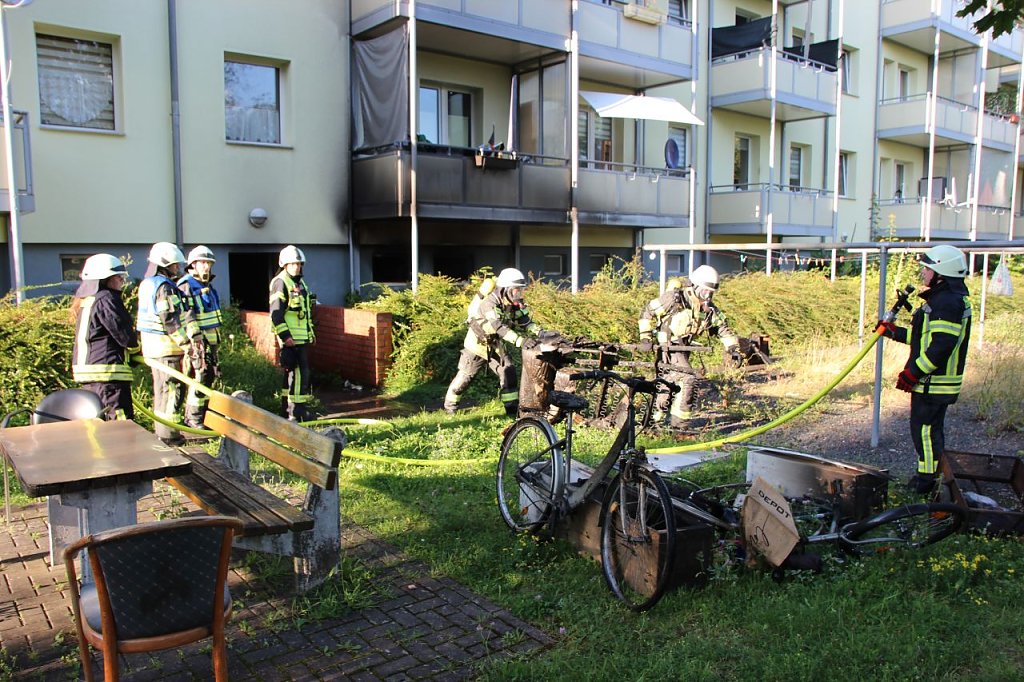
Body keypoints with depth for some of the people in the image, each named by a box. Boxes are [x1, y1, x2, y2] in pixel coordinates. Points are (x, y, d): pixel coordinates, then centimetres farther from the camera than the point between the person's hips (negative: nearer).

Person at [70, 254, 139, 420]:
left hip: (86, 370, 10)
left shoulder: (86, 301, 18)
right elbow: (123, 333, -14)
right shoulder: (106, 299, -13)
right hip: (108, 371, -10)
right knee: (122, 420, -11)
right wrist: (136, 347, 6)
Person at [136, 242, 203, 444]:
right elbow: (171, 321, -21)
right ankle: (168, 435, 1)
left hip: (152, 344, 10)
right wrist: (188, 345, -17)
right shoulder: (164, 287, -16)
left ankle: (160, 430, 30)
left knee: (161, 389, 19)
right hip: (166, 345, -10)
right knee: (171, 389, -3)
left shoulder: (148, 284, 15)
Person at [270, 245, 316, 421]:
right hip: (291, 338, -9)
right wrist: (285, 335, -21)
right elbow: (276, 313, -16)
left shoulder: (300, 283, 19)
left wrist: (311, 331, 25)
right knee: (300, 373, -11)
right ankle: (297, 412, -7)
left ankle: (287, 407, 23)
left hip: (303, 337, 9)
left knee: (292, 373, 14)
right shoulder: (280, 283, -9)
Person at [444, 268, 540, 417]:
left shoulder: (516, 304, -9)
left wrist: (537, 330, -31)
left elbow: (525, 322, -9)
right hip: (477, 343, -6)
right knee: (464, 376, 5)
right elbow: (498, 327, -45)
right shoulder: (489, 303, -32)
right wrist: (519, 340, -55)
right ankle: (450, 407, 24)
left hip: (495, 345, 6)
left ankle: (513, 409, 3)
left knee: (509, 373, -5)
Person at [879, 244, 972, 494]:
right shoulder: (942, 298, 15)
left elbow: (941, 346, -26)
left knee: (926, 429, -3)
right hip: (932, 382, 11)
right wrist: (894, 332, 21)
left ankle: (928, 480, 5)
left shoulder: (948, 302, -20)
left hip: (934, 383, -11)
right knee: (930, 429, 18)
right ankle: (928, 475, 29)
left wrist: (913, 372, -22)